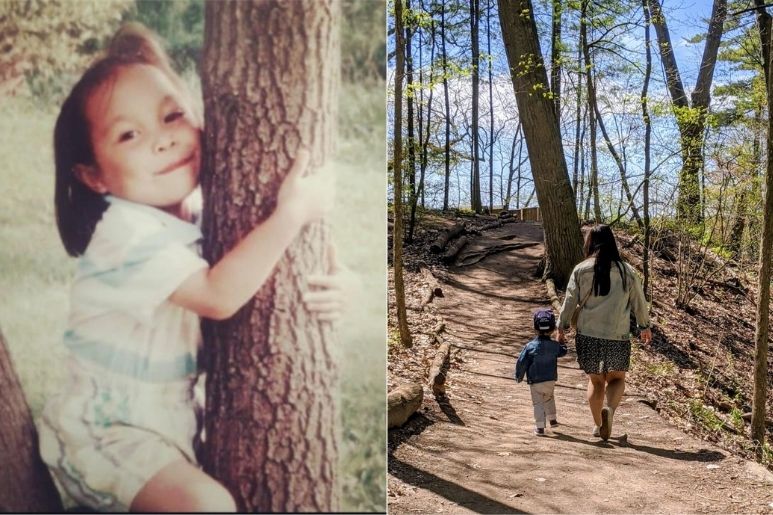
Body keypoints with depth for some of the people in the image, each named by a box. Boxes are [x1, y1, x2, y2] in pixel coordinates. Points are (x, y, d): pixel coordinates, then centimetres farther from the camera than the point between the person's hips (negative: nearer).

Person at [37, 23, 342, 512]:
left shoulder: (201, 220, -2)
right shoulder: (128, 233, -25)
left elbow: (239, 292, 7)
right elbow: (218, 295, -33)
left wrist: (316, 292, -14)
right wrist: (293, 210, -31)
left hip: (171, 413, 8)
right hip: (108, 429, -7)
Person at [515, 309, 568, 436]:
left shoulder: (530, 346, -13)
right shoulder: (555, 345, -6)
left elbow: (521, 362, -8)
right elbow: (562, 351, 17)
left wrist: (519, 376, 7)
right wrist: (563, 342, 37)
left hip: (535, 382, -3)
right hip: (551, 380, 3)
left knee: (538, 403, 4)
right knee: (549, 398, 28)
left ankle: (540, 427, -1)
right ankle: (552, 419, 35)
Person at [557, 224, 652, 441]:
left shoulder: (581, 270, -5)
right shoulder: (627, 271, -2)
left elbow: (569, 301, -2)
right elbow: (639, 302, 7)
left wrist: (561, 327, 11)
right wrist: (645, 326, 22)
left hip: (588, 335, 1)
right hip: (618, 336, 0)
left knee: (595, 380, 17)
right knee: (617, 378, 16)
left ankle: (597, 425, 22)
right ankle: (609, 409, -13)